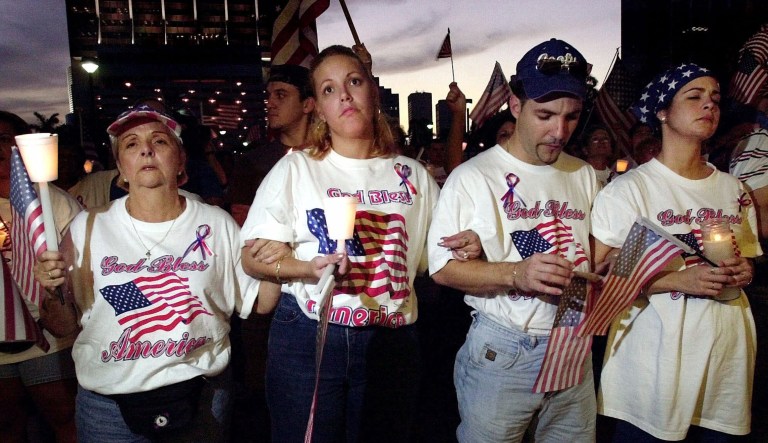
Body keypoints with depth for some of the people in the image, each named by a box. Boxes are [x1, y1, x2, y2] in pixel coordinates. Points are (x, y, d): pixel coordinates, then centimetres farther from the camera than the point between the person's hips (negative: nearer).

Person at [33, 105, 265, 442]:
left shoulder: (217, 224, -4)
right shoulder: (88, 228, -4)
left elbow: (257, 303, 0)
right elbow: (65, 322, 2)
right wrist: (52, 291, -17)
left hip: (201, 396, 0)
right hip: (108, 402, 1)